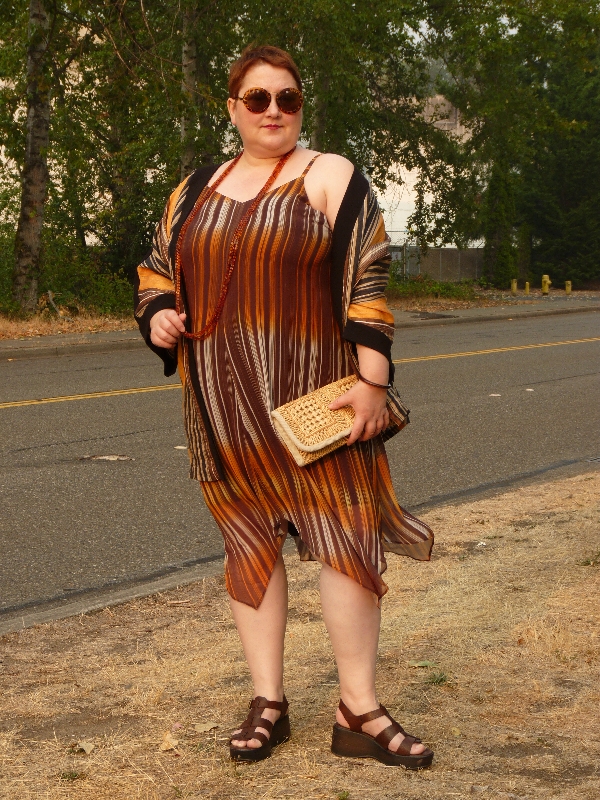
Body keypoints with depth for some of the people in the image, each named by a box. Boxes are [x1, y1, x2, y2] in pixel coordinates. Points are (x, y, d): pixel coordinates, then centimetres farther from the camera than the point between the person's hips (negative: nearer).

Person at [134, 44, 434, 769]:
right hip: (224, 405, 4)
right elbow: (156, 267, 23)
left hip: (312, 394, -4)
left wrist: (372, 381, -13)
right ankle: (267, 701, 15)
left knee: (343, 537, -8)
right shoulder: (195, 190, 14)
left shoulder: (329, 177, 1)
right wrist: (158, 315, 0)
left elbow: (368, 277, -6)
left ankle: (358, 711, -1)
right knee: (248, 541, 6)